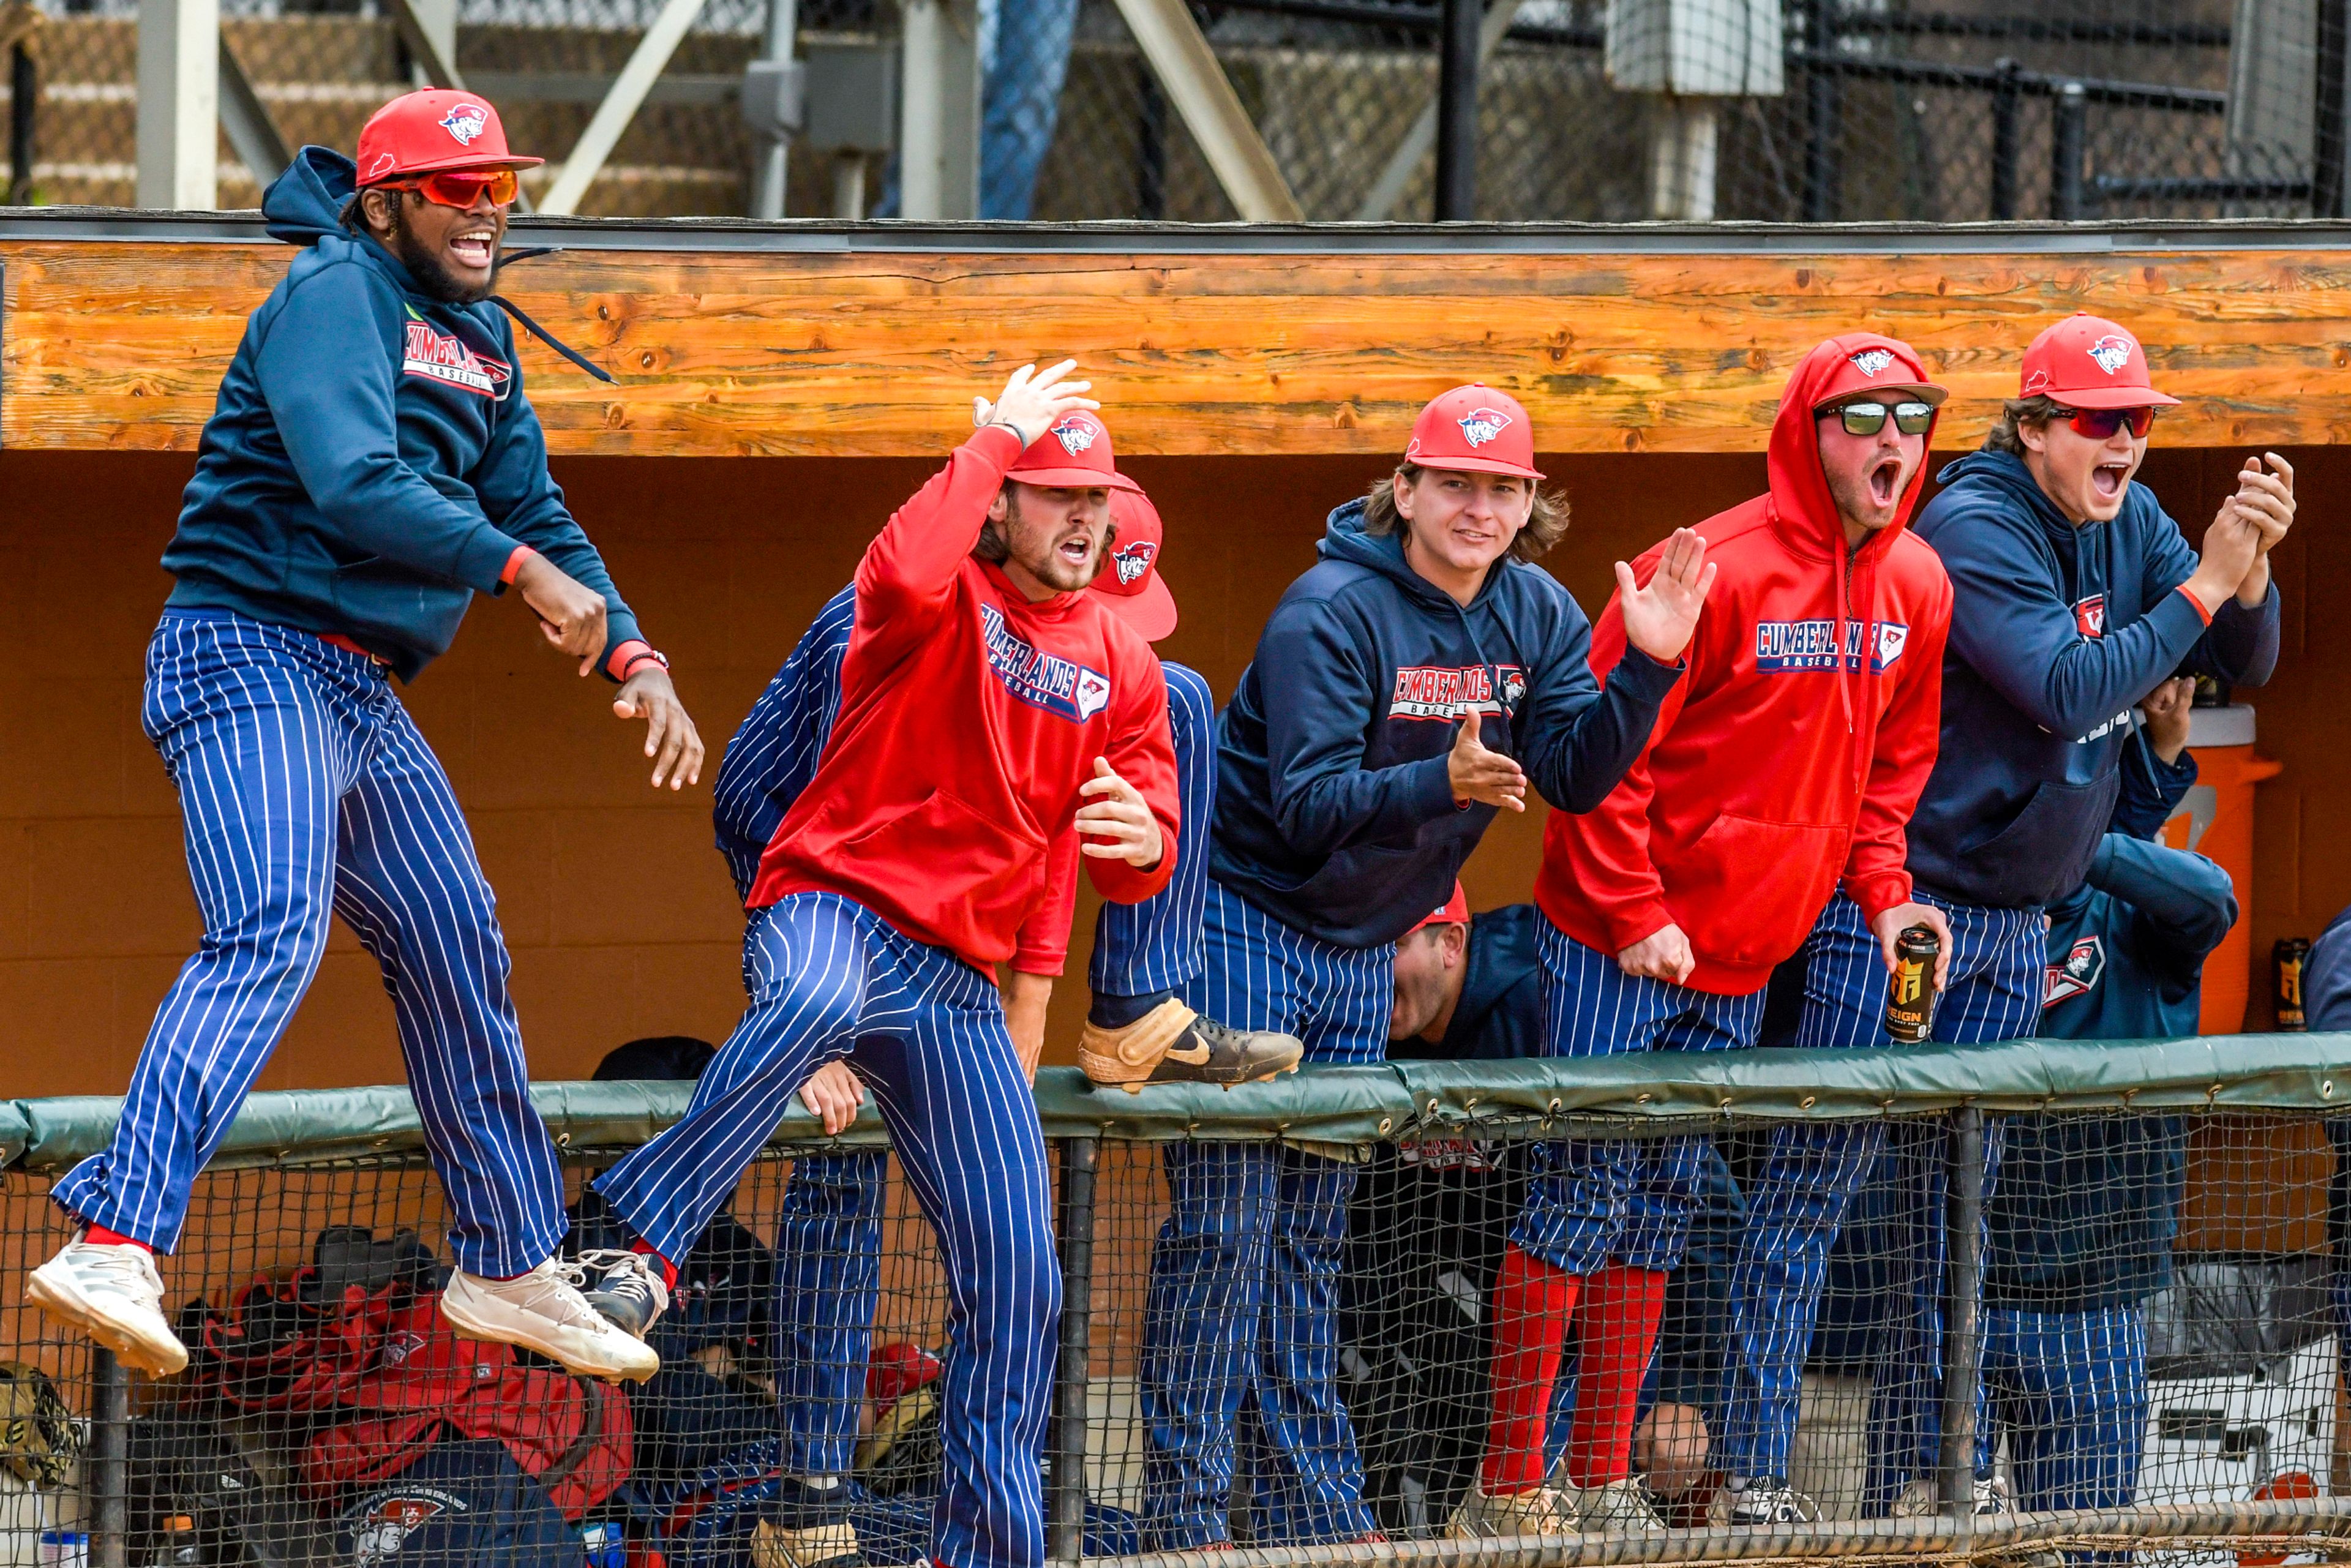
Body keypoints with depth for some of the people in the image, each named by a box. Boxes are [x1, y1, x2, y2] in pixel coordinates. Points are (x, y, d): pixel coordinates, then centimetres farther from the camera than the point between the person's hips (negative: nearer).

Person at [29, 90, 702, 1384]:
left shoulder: (479, 340, 18)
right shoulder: (334, 296, -12)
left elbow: (530, 512, 21)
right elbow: (353, 487, -25)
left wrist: (634, 660, 7)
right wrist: (523, 570, -27)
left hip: (364, 696, 10)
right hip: (251, 659, -10)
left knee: (458, 957, 16)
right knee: (270, 938, -27)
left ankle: (508, 1265, 32)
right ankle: (114, 1246, -40)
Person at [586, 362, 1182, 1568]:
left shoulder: (1121, 667, 15)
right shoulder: (948, 601, -2)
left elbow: (1139, 873, 14)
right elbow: (907, 575, -29)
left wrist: (1141, 839, -12)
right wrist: (996, 440, -17)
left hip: (958, 985, 6)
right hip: (835, 908, -6)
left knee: (1015, 1272, 1)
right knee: (820, 1001, -44)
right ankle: (639, 1238, -44)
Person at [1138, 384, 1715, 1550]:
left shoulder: (1537, 616, 1)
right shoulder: (1333, 613, -20)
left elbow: (1577, 774, -7)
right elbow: (1312, 804, -26)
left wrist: (1648, 665, -22)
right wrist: (1443, 782, -42)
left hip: (1361, 950, 7)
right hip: (1244, 922, -7)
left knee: (1312, 1233, 13)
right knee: (1227, 1224, -9)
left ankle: (1314, 1504, 18)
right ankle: (1183, 1515, -7)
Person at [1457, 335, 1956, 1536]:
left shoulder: (1915, 588, 3)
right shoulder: (1716, 572, -18)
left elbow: (1891, 763, 17)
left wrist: (1881, 891, 5)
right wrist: (1635, 915, -17)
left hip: (1745, 960, 7)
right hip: (1614, 944, -7)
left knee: (1660, 1210, 12)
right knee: (1581, 1197, -4)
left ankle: (1604, 1481, 19)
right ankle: (1510, 1489, 0)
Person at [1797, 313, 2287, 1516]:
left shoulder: (2130, 524, 6)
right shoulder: (1975, 529, -17)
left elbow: (2244, 663, 6)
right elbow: (2071, 691, -26)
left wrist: (2254, 564, -14)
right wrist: (2205, 585, -23)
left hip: (2017, 915, 7)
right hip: (1901, 905, -7)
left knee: (1959, 1193, 11)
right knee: (1823, 1182, -8)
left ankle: (1923, 1463, 16)